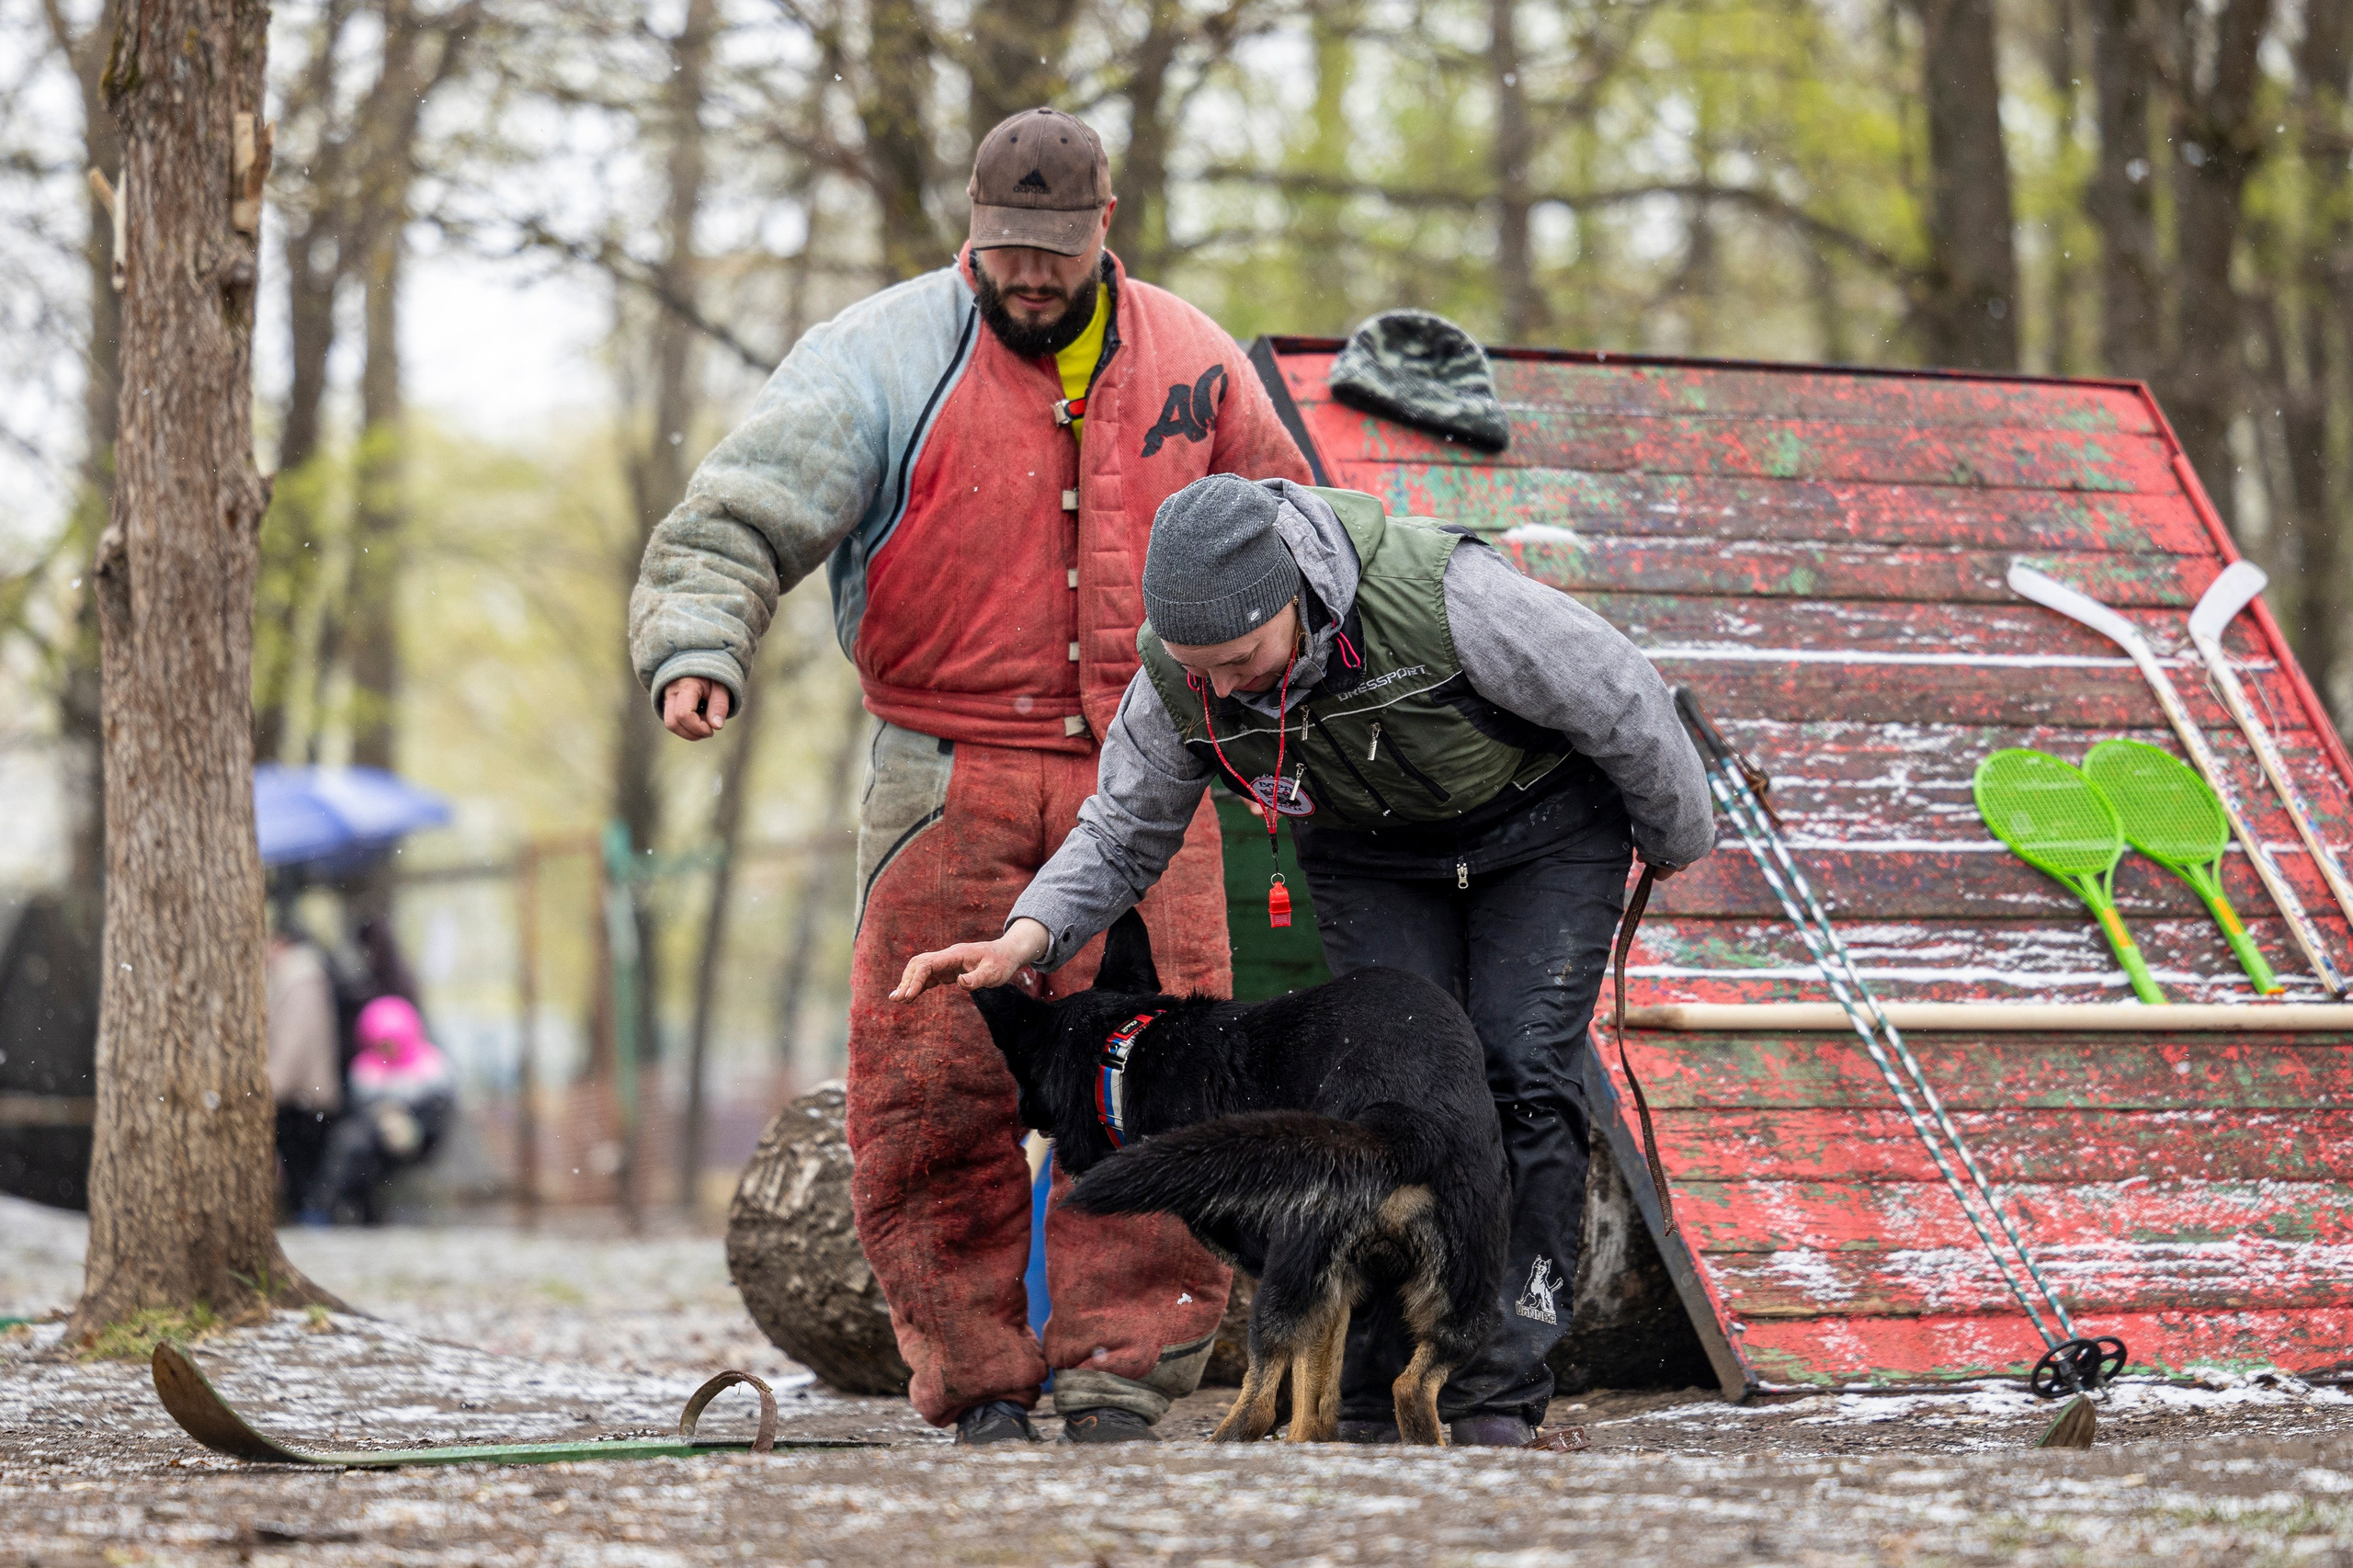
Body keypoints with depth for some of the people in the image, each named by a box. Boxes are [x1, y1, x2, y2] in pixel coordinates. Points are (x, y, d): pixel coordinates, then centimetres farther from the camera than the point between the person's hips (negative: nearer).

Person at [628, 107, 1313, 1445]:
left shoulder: (1191, 364, 10)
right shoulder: (888, 356, -1)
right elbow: (743, 514, -9)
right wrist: (699, 648, -26)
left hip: (1141, 780, 2)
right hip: (951, 776, -2)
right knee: (936, 1086, -5)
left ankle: (1122, 1368, -1)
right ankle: (978, 1381, 5)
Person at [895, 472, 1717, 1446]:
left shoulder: (1441, 596, -39)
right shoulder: (1175, 680, -24)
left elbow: (1619, 699, -22)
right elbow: (1122, 834, -7)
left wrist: (1676, 840, -5)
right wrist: (1029, 935, -29)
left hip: (1543, 826, -3)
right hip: (1368, 849, 3)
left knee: (1523, 1081, -14)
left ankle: (1497, 1401, -13)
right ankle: (1361, 1401, -6)